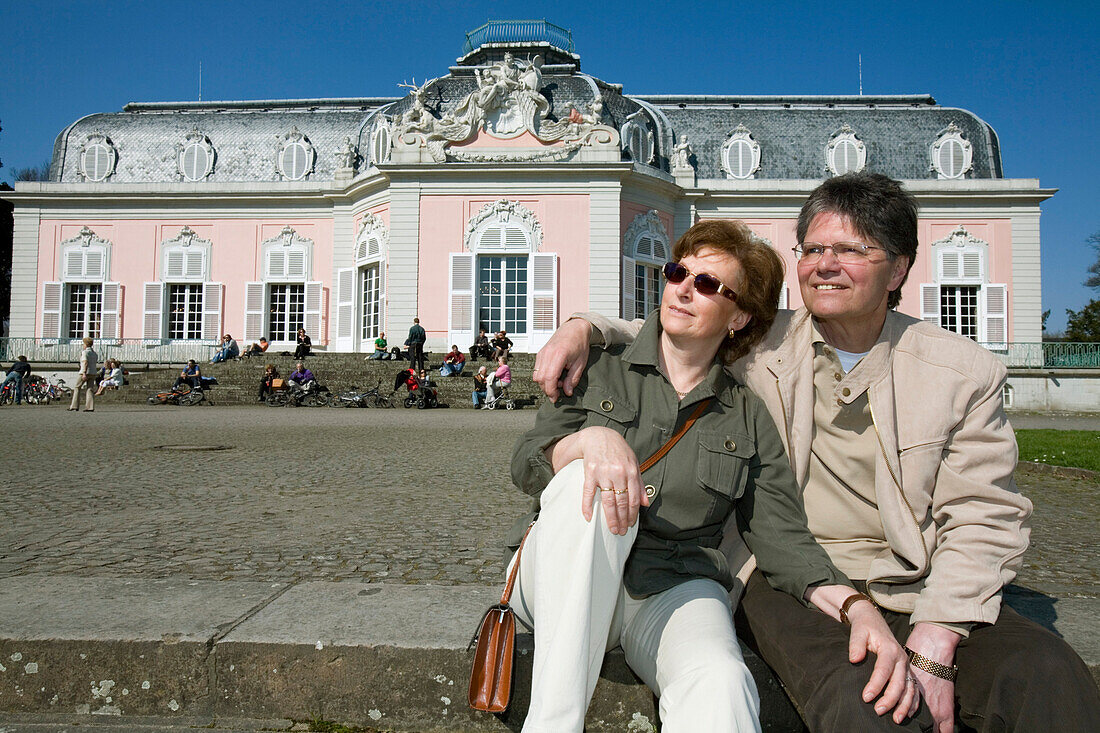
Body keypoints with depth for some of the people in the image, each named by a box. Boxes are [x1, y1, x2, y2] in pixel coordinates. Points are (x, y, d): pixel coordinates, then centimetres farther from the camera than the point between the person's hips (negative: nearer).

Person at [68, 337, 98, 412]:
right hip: (92, 373, 7)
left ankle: (74, 406, 5)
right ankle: (90, 407, -5)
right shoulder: (95, 353, 15)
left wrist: (84, 373, -23)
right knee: (89, 389, 4)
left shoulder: (84, 352, -8)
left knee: (77, 388, 5)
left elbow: (85, 362, -19)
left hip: (84, 372, -7)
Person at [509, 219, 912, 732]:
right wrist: (591, 439, -23)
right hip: (567, 586, 2)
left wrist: (858, 608, -14)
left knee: (721, 685, -36)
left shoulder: (747, 417, 12)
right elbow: (525, 463, 0)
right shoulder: (600, 371, 10)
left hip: (675, 589, -1)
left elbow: (781, 536, 5)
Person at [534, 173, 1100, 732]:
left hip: (912, 586, 2)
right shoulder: (757, 343, 5)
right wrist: (582, 328, -8)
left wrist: (932, 646, -14)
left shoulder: (964, 371, 3)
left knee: (1049, 678, -26)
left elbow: (983, 517, 0)